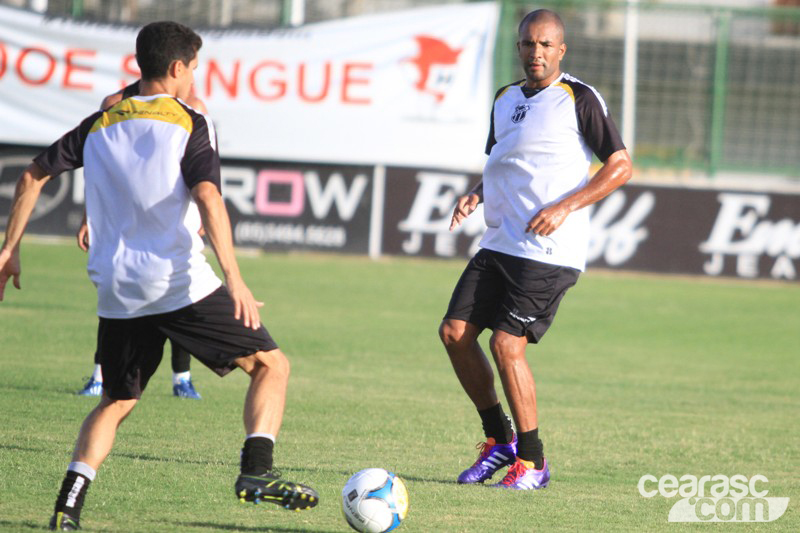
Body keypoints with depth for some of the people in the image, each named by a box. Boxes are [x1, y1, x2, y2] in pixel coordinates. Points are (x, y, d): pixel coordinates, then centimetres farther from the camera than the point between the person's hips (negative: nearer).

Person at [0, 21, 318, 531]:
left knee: (117, 401, 20)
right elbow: (208, 197, -17)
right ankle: (256, 471, -13)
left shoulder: (99, 125, 15)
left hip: (118, 293, 5)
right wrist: (234, 279, -22)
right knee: (272, 365, 5)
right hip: (181, 283, -5)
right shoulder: (189, 124, -2)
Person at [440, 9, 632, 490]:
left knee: (507, 345, -14)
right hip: (500, 244, 8)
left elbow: (621, 166, -8)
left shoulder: (579, 99, -7)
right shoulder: (505, 100, 15)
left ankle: (532, 463, -1)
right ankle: (499, 440, 16)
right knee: (455, 332, 1)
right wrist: (476, 195, 5)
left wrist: (564, 208, -17)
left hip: (551, 252, -8)